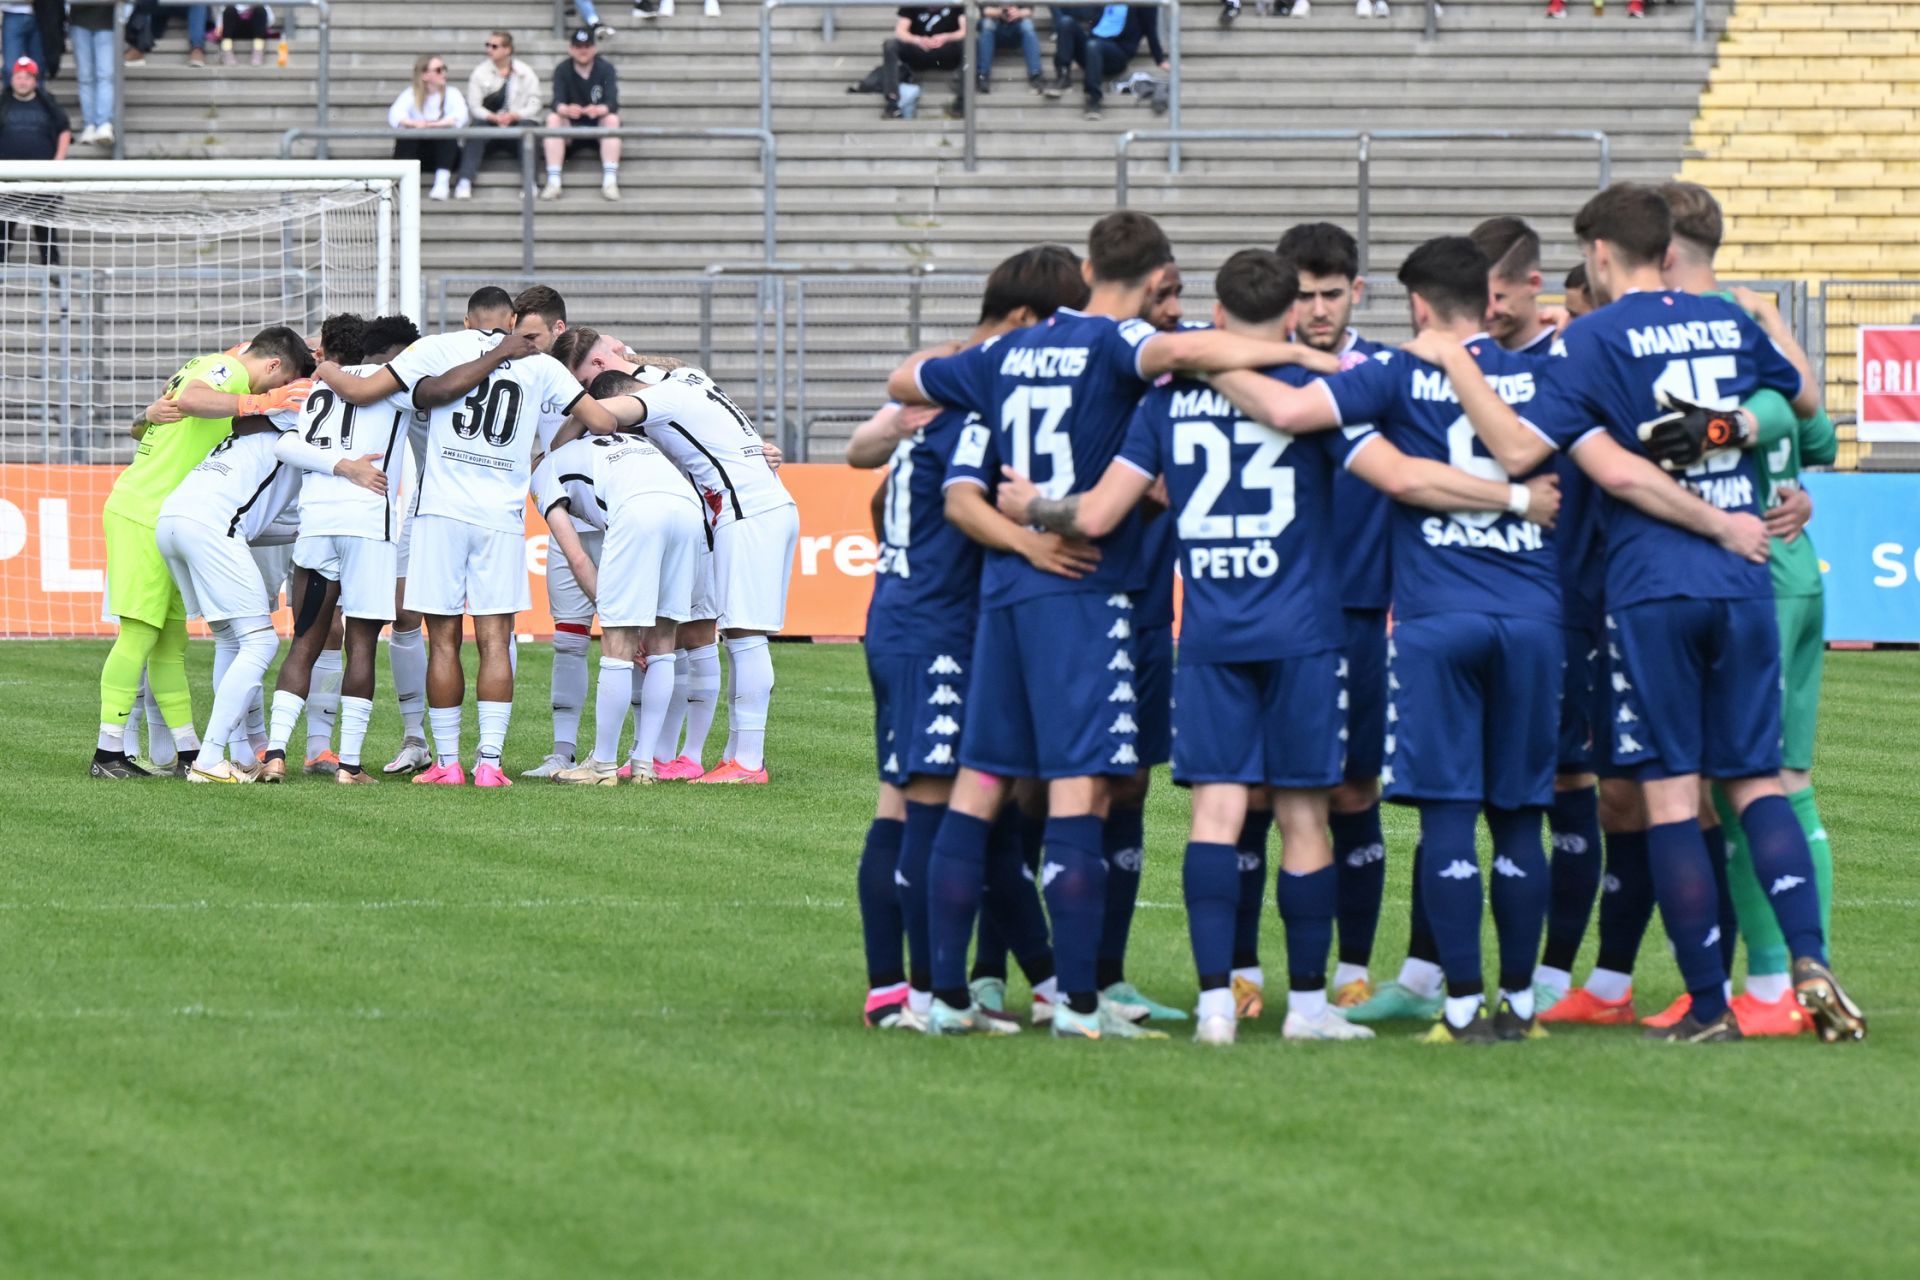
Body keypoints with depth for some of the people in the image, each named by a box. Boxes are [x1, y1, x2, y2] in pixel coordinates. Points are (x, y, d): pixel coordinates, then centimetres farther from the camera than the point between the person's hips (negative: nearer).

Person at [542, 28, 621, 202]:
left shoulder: (606, 69, -7)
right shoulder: (562, 70, -4)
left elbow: (612, 102, -20)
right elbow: (557, 102, -18)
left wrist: (599, 110, -45)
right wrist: (565, 109, -44)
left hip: (598, 126, -1)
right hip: (570, 128, 1)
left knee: (612, 119, -31)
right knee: (553, 119, -28)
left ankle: (610, 181, -37)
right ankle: (553, 182, -36)